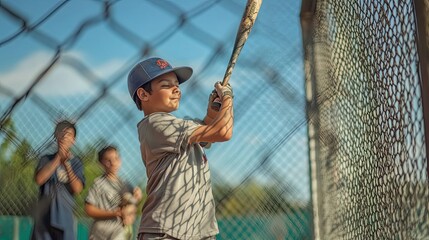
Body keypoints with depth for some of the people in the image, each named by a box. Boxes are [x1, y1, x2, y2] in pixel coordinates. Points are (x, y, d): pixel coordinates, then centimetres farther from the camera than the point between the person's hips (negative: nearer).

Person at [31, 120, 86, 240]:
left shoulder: (76, 163, 6)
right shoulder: (46, 159, 6)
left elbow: (77, 188, -7)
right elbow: (39, 179, -11)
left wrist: (66, 163, -11)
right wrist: (58, 158, -9)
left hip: (64, 216, 0)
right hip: (44, 215, 0)